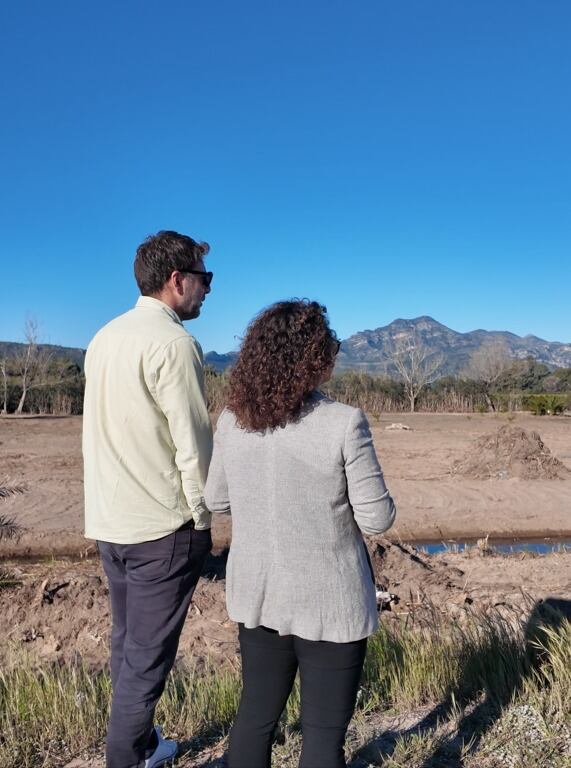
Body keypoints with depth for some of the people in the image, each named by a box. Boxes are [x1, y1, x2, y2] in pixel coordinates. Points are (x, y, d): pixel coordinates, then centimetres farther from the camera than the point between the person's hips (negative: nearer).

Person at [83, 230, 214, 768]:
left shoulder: (105, 337, 9)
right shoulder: (172, 342, -17)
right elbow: (192, 444, -18)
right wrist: (201, 517, -5)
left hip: (108, 522, 9)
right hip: (161, 526, -8)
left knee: (126, 643, 20)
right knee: (147, 657, 5)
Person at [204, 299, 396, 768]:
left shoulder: (232, 420, -7)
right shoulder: (343, 423, -21)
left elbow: (217, 501, 6)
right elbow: (377, 519, -14)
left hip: (257, 594, 5)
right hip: (329, 602, -4)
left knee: (256, 712, 23)